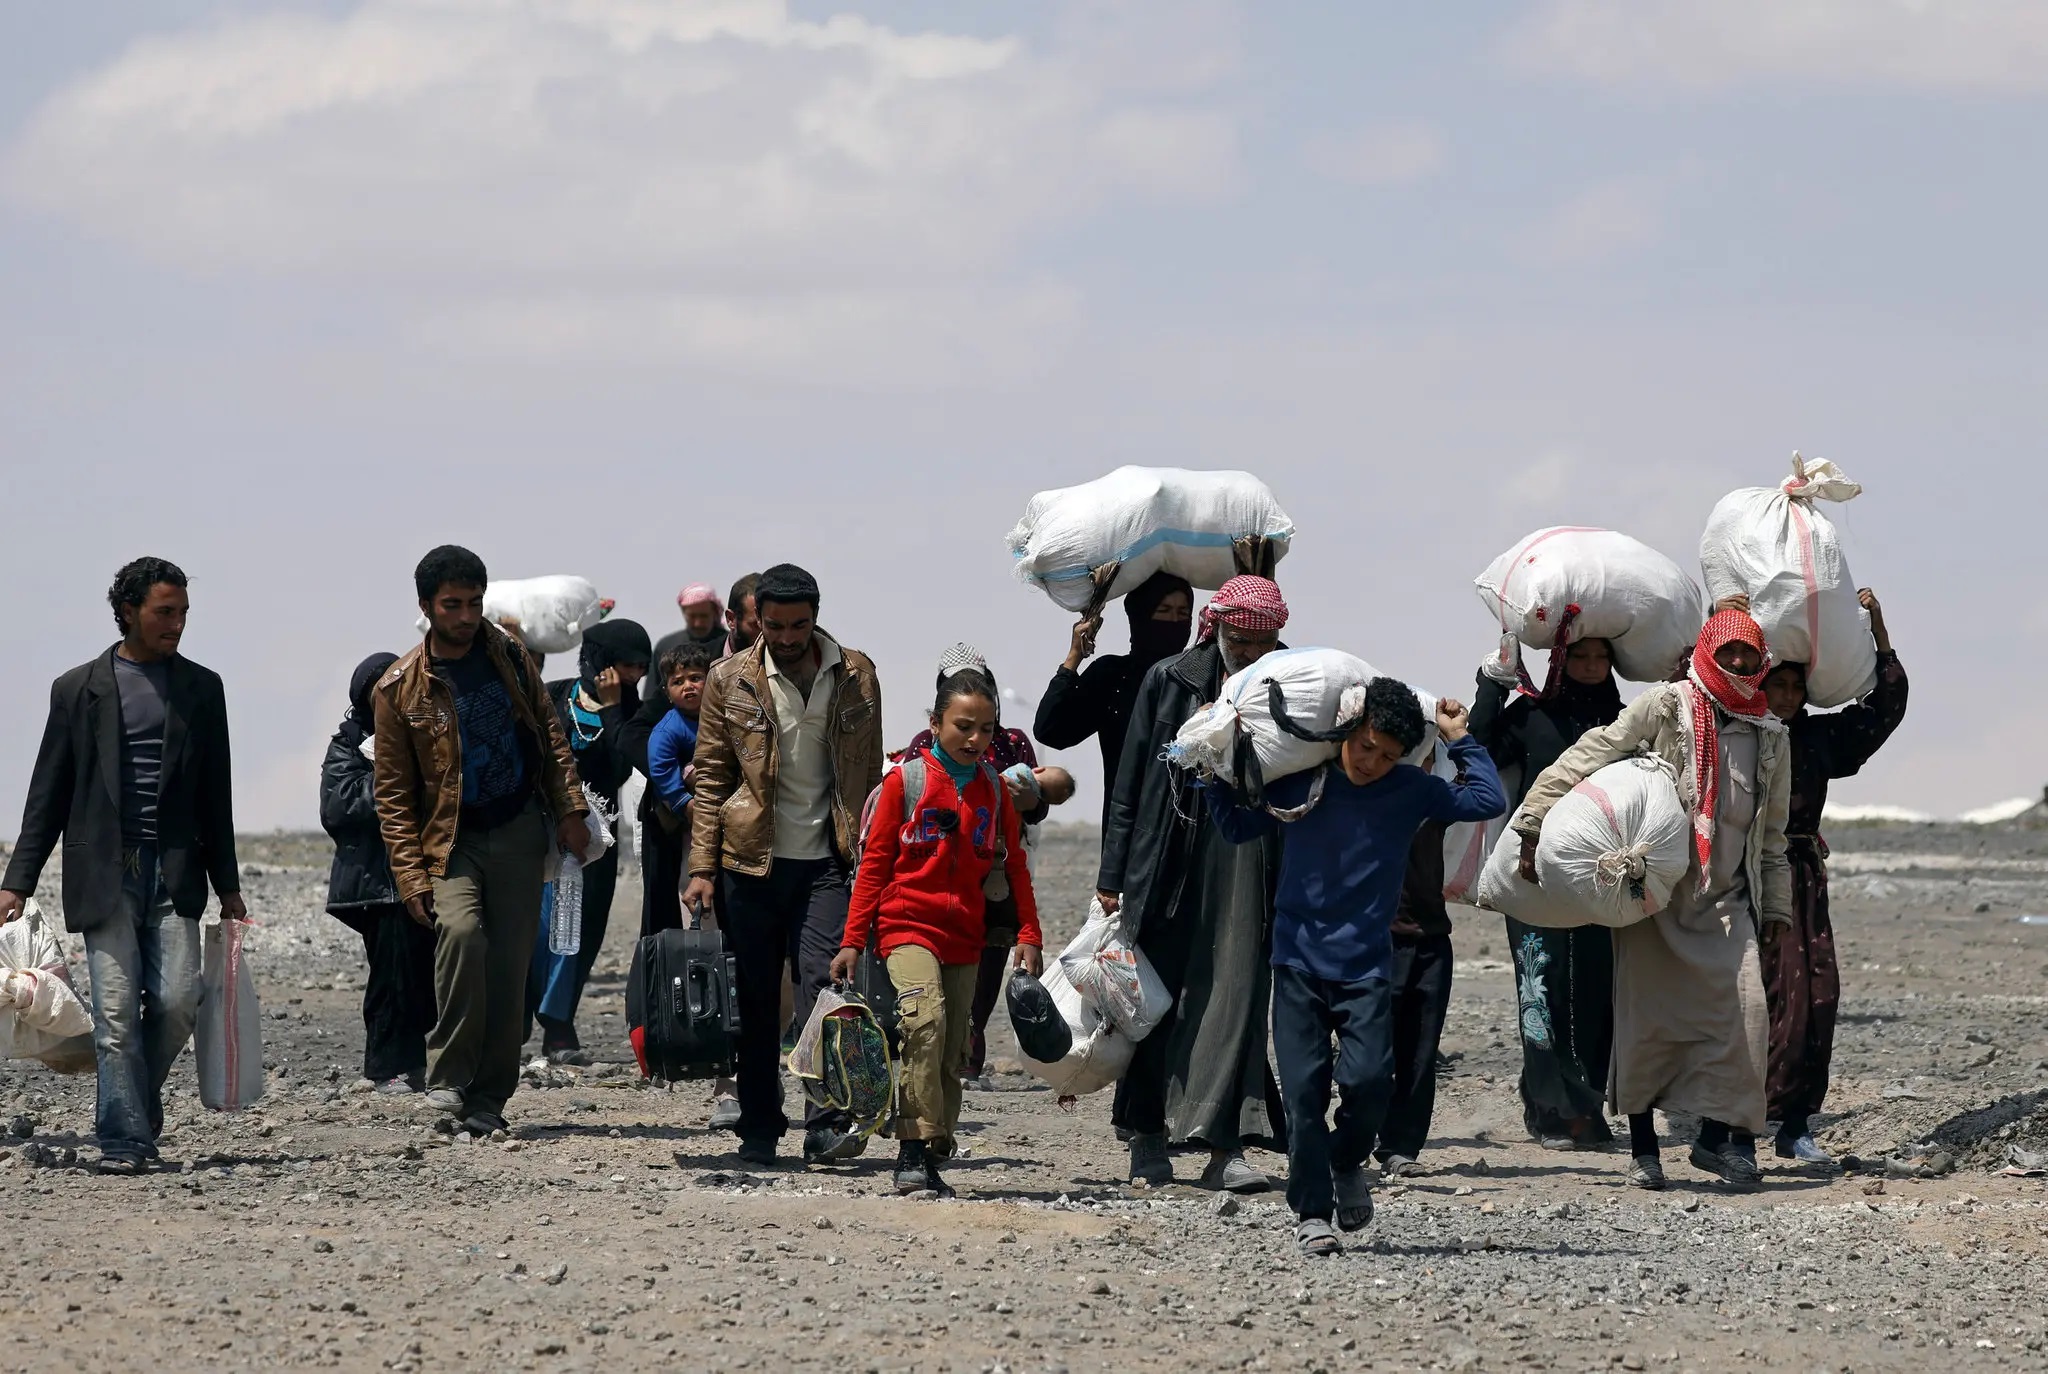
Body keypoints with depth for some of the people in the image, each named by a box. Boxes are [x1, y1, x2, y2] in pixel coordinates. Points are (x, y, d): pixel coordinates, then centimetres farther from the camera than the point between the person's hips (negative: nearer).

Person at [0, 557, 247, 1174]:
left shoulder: (200, 689, 12)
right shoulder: (79, 690, 6)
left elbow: (215, 794, 16)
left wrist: (227, 886, 15)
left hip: (174, 872, 2)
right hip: (104, 875, -2)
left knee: (177, 1001, -9)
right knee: (116, 1011, -7)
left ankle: (133, 1106, 15)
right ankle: (124, 1139, -3)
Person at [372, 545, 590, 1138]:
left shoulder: (507, 656, 5)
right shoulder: (400, 689, -5)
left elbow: (549, 733, 13)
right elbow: (393, 793, -3)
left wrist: (570, 809, 2)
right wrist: (411, 875, -11)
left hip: (518, 833, 3)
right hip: (452, 840, -3)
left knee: (509, 966, -1)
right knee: (461, 930, -28)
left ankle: (488, 1098, 8)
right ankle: (446, 1081, -19)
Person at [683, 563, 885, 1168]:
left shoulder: (855, 676, 5)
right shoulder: (731, 681, 2)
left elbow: (868, 773, 10)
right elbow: (710, 777, 5)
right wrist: (702, 868, -2)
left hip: (826, 862, 0)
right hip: (751, 862, 0)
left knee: (827, 988, -12)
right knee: (755, 1000, 4)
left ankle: (826, 1126, -13)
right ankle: (759, 1132, 11)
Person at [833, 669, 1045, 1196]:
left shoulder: (995, 790, 9)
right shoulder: (905, 780, -2)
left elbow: (1015, 866, 14)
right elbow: (874, 864, 1)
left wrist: (1029, 935, 4)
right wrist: (852, 941, -2)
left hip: (966, 936, 5)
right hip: (907, 926, -5)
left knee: (951, 1054, 5)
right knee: (926, 1020, -25)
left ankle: (933, 1159, 12)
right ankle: (914, 1153, -25)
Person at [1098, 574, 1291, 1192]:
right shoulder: (1168, 682, 2)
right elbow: (1131, 782, 5)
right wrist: (1112, 875, 3)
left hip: (1249, 867, 0)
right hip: (1171, 861, 0)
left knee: (1237, 995, -8)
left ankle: (1225, 1147, -12)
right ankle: (1148, 1140, 18)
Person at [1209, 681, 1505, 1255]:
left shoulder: (1411, 791, 1)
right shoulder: (1299, 780, 1)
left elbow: (1488, 800, -2)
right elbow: (1238, 828, 15)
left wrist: (1459, 740, 1)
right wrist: (1216, 774, 3)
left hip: (1366, 967, 0)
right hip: (1298, 963, 0)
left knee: (1368, 1080, -15)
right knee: (1304, 1089, -5)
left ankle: (1347, 1162, 16)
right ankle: (1311, 1212, 5)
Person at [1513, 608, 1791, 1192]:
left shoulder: (1770, 736, 12)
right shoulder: (1667, 706, -3)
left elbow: (1771, 832, 22)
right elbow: (1593, 754, -8)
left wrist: (1775, 903, 20)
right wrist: (1533, 824, -15)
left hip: (1726, 897, 3)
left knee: (1743, 1008, -12)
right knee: (1648, 1013, -3)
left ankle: (1719, 1133, -1)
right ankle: (1642, 1147, 8)